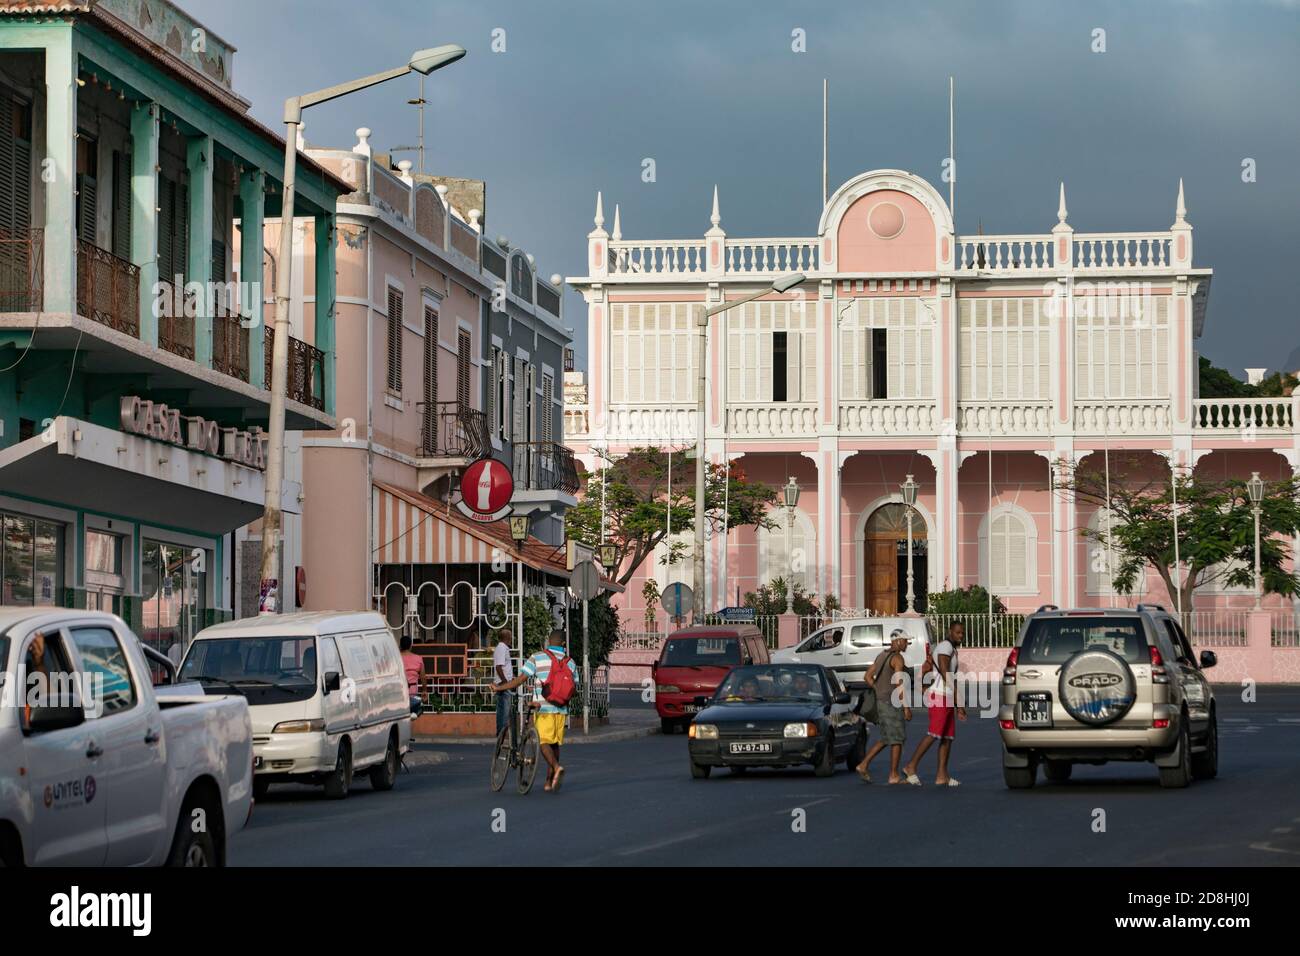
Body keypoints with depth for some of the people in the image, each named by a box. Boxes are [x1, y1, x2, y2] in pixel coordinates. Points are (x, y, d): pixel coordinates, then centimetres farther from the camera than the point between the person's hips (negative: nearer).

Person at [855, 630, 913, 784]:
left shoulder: (882, 655, 14)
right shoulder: (897, 658, -14)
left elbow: (868, 676, 17)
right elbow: (899, 684, -19)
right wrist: (906, 707, -18)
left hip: (879, 701, 9)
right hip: (892, 702, -9)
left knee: (886, 739, 16)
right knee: (897, 740, 0)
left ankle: (864, 765, 6)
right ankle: (894, 775, 2)